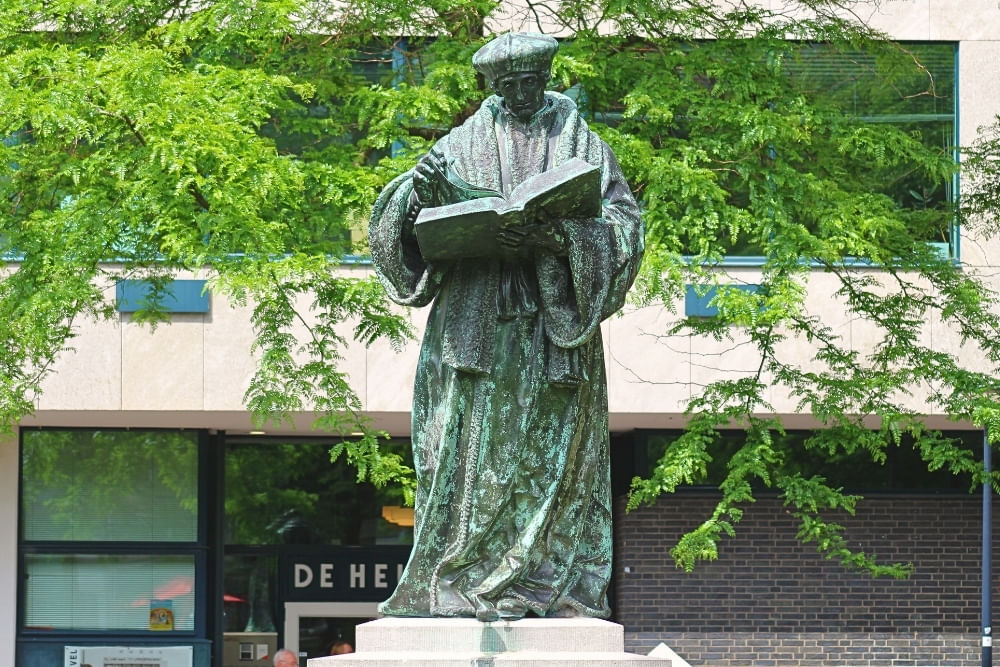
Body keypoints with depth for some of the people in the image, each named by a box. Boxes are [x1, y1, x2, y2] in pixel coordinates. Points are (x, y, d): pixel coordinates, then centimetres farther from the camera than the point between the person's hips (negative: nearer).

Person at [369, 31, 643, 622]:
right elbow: (398, 224, 8)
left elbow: (623, 223, -1)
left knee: (548, 444, -3)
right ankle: (452, 582, -8)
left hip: (554, 318, 0)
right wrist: (418, 189, -15)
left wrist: (557, 237, -17)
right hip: (475, 316, 0)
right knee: (473, 439, -7)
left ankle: (539, 584, -1)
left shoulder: (581, 145, 9)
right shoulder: (463, 145, 11)